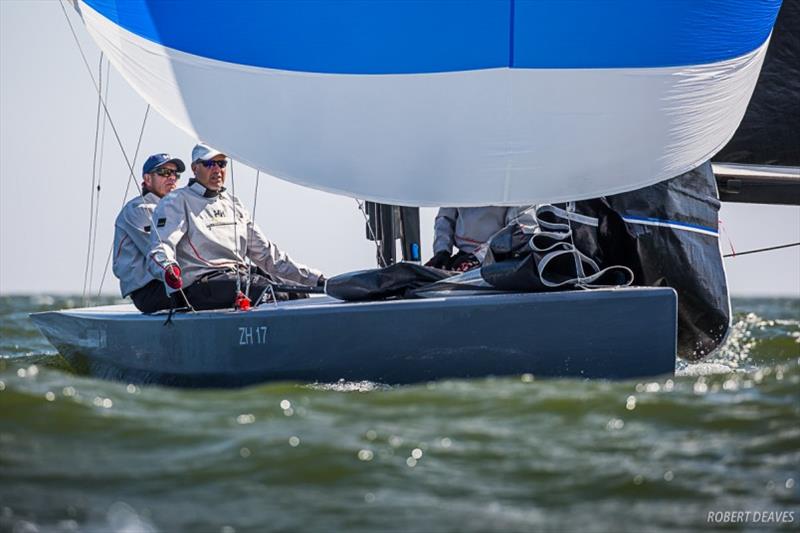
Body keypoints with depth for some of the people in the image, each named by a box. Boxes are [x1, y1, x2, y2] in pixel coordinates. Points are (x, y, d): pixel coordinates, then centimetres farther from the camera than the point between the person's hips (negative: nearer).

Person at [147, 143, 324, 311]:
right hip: (200, 284, -7)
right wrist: (168, 269, -36)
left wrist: (314, 279, 21)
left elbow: (265, 253, 29)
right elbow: (159, 249, -9)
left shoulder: (233, 203, 28)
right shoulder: (176, 203, 7)